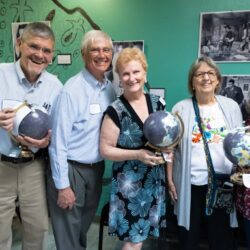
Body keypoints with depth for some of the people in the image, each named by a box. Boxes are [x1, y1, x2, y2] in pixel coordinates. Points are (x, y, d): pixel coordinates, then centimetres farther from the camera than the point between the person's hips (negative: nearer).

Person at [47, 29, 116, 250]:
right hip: (71, 169, -6)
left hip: (97, 168, 6)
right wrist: (62, 185, -16)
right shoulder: (72, 89, -18)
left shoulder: (110, 88, 2)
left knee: (83, 228, 25)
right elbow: (58, 140, -18)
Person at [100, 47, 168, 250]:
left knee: (143, 233, 18)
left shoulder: (157, 103, 2)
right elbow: (105, 150, -13)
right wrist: (138, 154, -22)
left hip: (155, 179, 5)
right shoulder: (115, 111, -14)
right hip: (129, 182, -5)